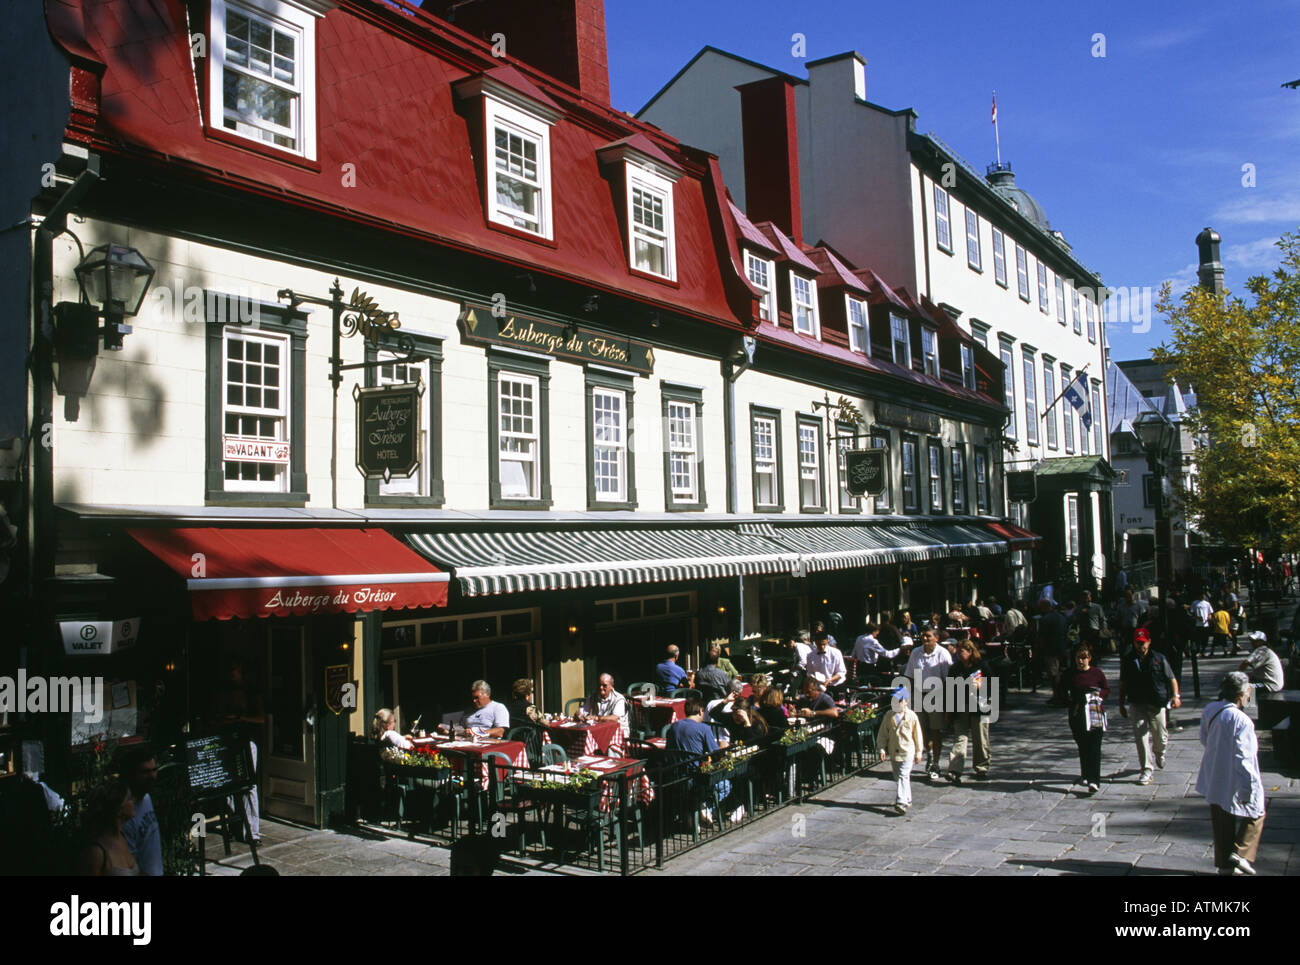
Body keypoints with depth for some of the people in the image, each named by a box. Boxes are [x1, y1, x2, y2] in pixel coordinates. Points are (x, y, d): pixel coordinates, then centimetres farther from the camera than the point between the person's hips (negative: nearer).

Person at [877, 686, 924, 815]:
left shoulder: (912, 716, -3)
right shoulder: (889, 716, 4)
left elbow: (917, 735, 3)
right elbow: (883, 733, 8)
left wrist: (918, 753, 6)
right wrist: (882, 748, -3)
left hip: (907, 752, -4)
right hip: (893, 752, 4)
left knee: (903, 776, -14)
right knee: (897, 777, 12)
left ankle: (902, 802, -20)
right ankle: (907, 800, 27)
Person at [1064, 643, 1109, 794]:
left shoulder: (1097, 672, 0)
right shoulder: (1070, 675, 5)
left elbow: (1107, 689, 10)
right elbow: (1066, 692, 15)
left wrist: (1099, 694, -9)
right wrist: (1070, 697, -5)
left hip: (1095, 713, -2)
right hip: (1077, 714, 3)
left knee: (1094, 747, -9)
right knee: (1082, 746, 11)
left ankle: (1094, 781, -13)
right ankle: (1085, 775, 30)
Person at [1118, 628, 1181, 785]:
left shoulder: (1159, 659, 1)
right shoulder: (1127, 660, 4)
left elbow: (1171, 679, 2)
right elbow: (1123, 684, 11)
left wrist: (1175, 695, -15)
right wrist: (1121, 704, 11)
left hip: (1157, 703, 0)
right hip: (1137, 704, 0)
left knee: (1160, 737, 9)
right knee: (1140, 736, -9)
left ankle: (1159, 753, 45)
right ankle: (1146, 770, -3)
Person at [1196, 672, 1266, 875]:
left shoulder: (1208, 710, -2)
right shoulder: (1241, 721, -24)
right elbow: (1242, 758, -24)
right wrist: (1247, 789, -19)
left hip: (1213, 780, 7)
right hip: (1234, 782, -7)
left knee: (1221, 823, 16)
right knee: (1255, 815, 16)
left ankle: (1224, 863, 23)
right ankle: (1241, 853, 6)